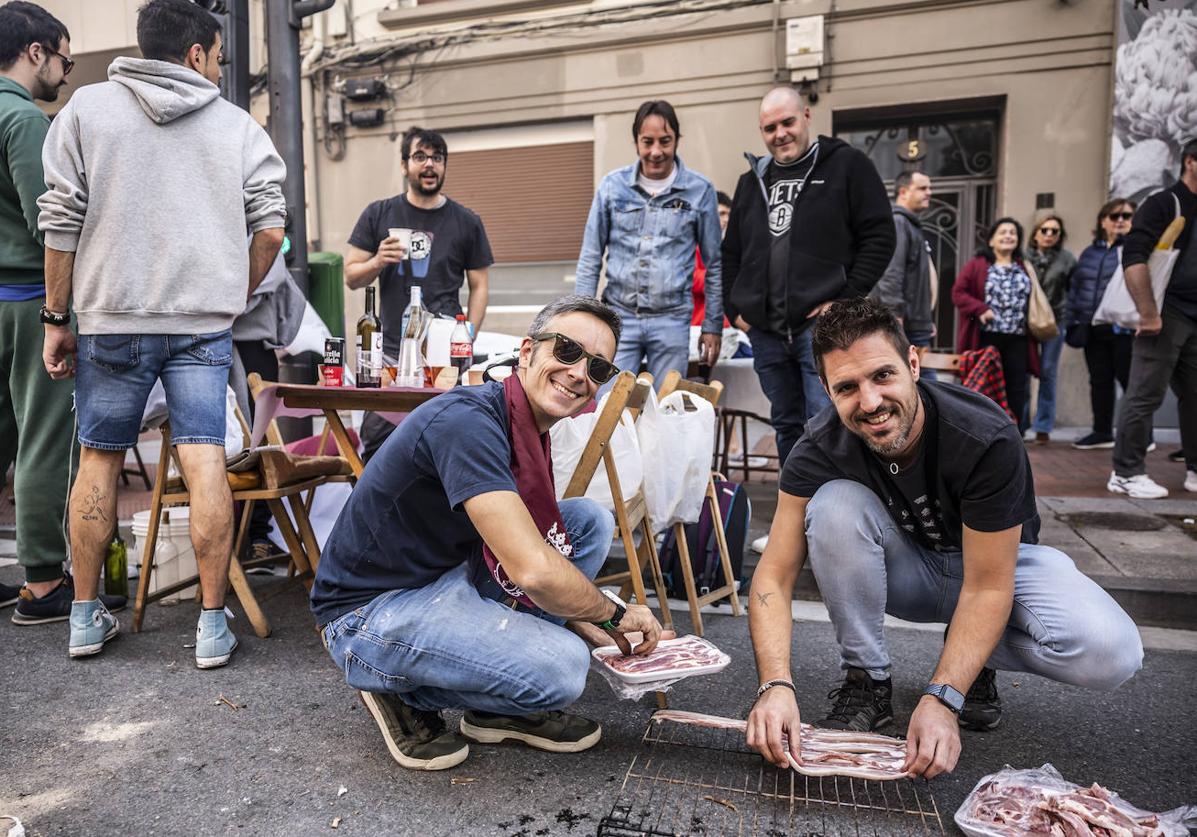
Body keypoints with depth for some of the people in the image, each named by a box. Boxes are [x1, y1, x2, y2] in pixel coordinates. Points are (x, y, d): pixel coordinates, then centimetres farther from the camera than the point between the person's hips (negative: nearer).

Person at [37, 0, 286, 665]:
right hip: (203, 323, 0)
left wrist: (56, 318, 7)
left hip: (112, 318, 1)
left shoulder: (87, 106, 7)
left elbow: (60, 220, 2)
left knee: (99, 459, 13)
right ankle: (213, 624, 2)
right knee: (204, 462, -2)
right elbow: (270, 228, 1)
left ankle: (85, 616, 22)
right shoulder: (238, 126, 7)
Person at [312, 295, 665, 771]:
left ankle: (503, 706, 7)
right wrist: (615, 614, -14)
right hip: (371, 612, -9)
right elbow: (533, 570, -32)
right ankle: (402, 692, 0)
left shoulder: (529, 433, 5)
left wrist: (585, 622, 4)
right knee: (561, 666, -27)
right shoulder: (466, 420, -25)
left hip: (448, 583, 9)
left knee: (590, 520, 2)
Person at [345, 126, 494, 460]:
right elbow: (351, 277, 12)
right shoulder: (378, 215, 10)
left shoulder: (466, 222, 9)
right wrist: (378, 262, -10)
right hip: (390, 350, 1)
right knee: (375, 441, -2)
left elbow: (479, 287, 10)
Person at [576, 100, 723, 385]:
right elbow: (590, 259, 7)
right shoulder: (612, 185, 3)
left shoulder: (699, 190, 1)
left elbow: (714, 265, 7)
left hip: (672, 320, 0)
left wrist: (713, 326, 6)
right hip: (618, 315, 1)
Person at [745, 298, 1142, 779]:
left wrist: (941, 700, -38)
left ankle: (972, 656, 2)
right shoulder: (821, 449, -25)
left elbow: (987, 586, -27)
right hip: (904, 569, 1)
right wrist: (776, 685, -41)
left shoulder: (987, 439, -32)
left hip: (999, 561, -1)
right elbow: (774, 577, -25)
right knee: (836, 503, -31)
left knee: (1111, 654, -30)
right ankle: (867, 682, -13)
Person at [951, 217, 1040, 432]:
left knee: (1016, 390, 4)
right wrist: (980, 309, -15)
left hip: (1017, 339, 4)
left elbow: (1031, 300, 19)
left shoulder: (1025, 269, 14)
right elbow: (958, 293, -3)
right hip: (987, 338, -3)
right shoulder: (977, 266, 3)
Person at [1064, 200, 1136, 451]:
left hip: (1123, 329, -5)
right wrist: (1073, 322, 10)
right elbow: (1075, 289, 16)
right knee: (1099, 382, 12)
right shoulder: (1089, 253, 15)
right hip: (1093, 329, 5)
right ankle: (1102, 432, 23)